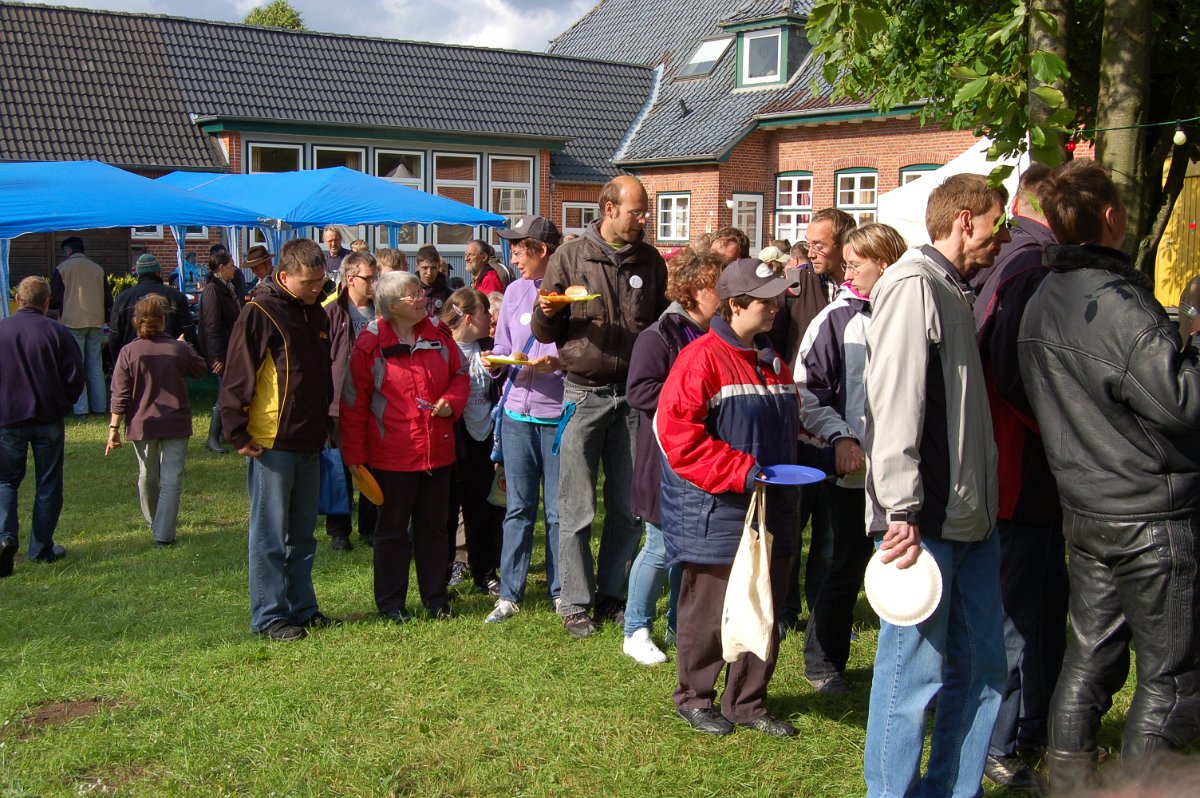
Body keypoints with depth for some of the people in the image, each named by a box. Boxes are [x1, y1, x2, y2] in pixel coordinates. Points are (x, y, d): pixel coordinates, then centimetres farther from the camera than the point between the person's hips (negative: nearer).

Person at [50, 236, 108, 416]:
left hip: (73, 322, -4)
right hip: (96, 322, 4)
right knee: (96, 366, 10)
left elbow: (54, 301, -6)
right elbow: (108, 302, 8)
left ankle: (80, 408, -4)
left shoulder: (63, 268, -2)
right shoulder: (98, 268, 10)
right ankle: (99, 406, 11)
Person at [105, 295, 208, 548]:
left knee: (147, 477, 20)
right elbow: (201, 370, 13)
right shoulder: (179, 349, -7)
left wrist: (114, 428, -2)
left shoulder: (129, 352, -8)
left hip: (141, 425, 2)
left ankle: (153, 523, 39)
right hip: (175, 423, -1)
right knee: (171, 480, 0)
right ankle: (163, 534, -8)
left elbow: (120, 396, -8)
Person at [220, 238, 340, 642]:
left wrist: (323, 424, 19)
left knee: (302, 533, 14)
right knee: (270, 534, 0)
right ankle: (269, 616, 8)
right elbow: (236, 377, -13)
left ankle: (302, 607, 24)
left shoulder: (316, 314, 13)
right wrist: (237, 434, -14)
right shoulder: (260, 312, -11)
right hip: (271, 443, -7)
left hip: (308, 443, 7)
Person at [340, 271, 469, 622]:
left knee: (433, 526, 13)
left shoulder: (438, 333, 3)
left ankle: (436, 598, 25)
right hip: (393, 454, -4)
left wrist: (451, 402, -8)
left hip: (437, 450, 4)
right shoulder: (370, 343, -9)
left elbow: (459, 375, 14)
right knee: (393, 528, 9)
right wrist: (355, 457, -6)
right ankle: (390, 602, 21)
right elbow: (353, 403, -6)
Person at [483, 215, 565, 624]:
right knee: (517, 507, 9)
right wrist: (495, 361, -4)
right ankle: (509, 594, 17)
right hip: (517, 412, 5)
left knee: (558, 510, 5)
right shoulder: (515, 291, 11)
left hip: (558, 414, -4)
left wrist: (558, 363, -24)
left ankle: (561, 593, 19)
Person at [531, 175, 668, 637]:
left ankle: (611, 596, 22)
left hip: (633, 398, 3)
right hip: (583, 395, -3)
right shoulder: (570, 258, 1)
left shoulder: (650, 262, 10)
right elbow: (543, 333, 2)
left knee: (628, 509, 8)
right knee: (577, 512, 1)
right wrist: (548, 312, -18)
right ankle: (576, 604, 12)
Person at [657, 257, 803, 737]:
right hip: (715, 514, -8)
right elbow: (677, 431, -21)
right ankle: (694, 698, 23)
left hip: (769, 512, 8)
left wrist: (784, 471, 12)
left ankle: (747, 702, 26)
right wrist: (738, 472, -22)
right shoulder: (702, 358, -14)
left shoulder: (771, 362, 13)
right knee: (709, 611, 4)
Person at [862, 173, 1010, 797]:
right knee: (915, 671, -2)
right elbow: (894, 402, -20)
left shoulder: (954, 293, 18)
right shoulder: (913, 285, -11)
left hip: (969, 514, 10)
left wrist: (983, 502, 17)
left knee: (982, 665, 14)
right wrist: (902, 511, -23)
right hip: (926, 518, -10)